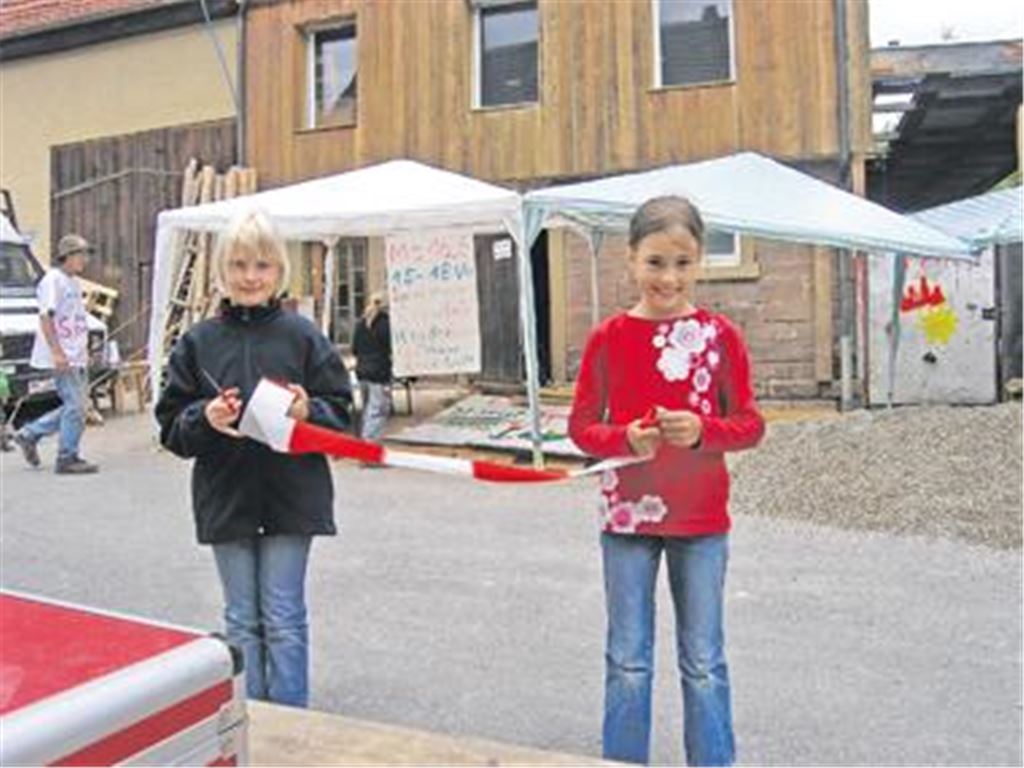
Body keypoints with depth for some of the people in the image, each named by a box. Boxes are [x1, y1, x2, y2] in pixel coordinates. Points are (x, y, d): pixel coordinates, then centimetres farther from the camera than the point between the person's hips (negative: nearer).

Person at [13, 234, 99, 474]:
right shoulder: (52, 280, -11)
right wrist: (57, 351, -23)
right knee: (75, 407, -7)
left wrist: (84, 350, 20)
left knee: (73, 407, 13)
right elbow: (45, 317, -17)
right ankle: (67, 458, 2)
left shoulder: (74, 282, 18)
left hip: (76, 357, 9)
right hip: (62, 357, -9)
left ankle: (29, 434, 26)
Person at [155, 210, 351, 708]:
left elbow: (340, 410, 1)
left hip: (291, 496, -2)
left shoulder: (302, 336, -2)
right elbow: (171, 426, 4)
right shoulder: (198, 341, 2)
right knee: (241, 620, 12)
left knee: (284, 619, 5)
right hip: (225, 496, 2)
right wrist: (204, 418, -16)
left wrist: (308, 411, -19)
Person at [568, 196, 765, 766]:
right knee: (628, 664, 11)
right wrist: (625, 438, -19)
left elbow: (750, 424, -1)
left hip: (702, 520, 0)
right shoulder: (608, 338, -3)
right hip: (628, 516, 0)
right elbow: (581, 425, 1)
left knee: (704, 665, 12)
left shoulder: (721, 335, -4)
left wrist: (700, 430, -20)